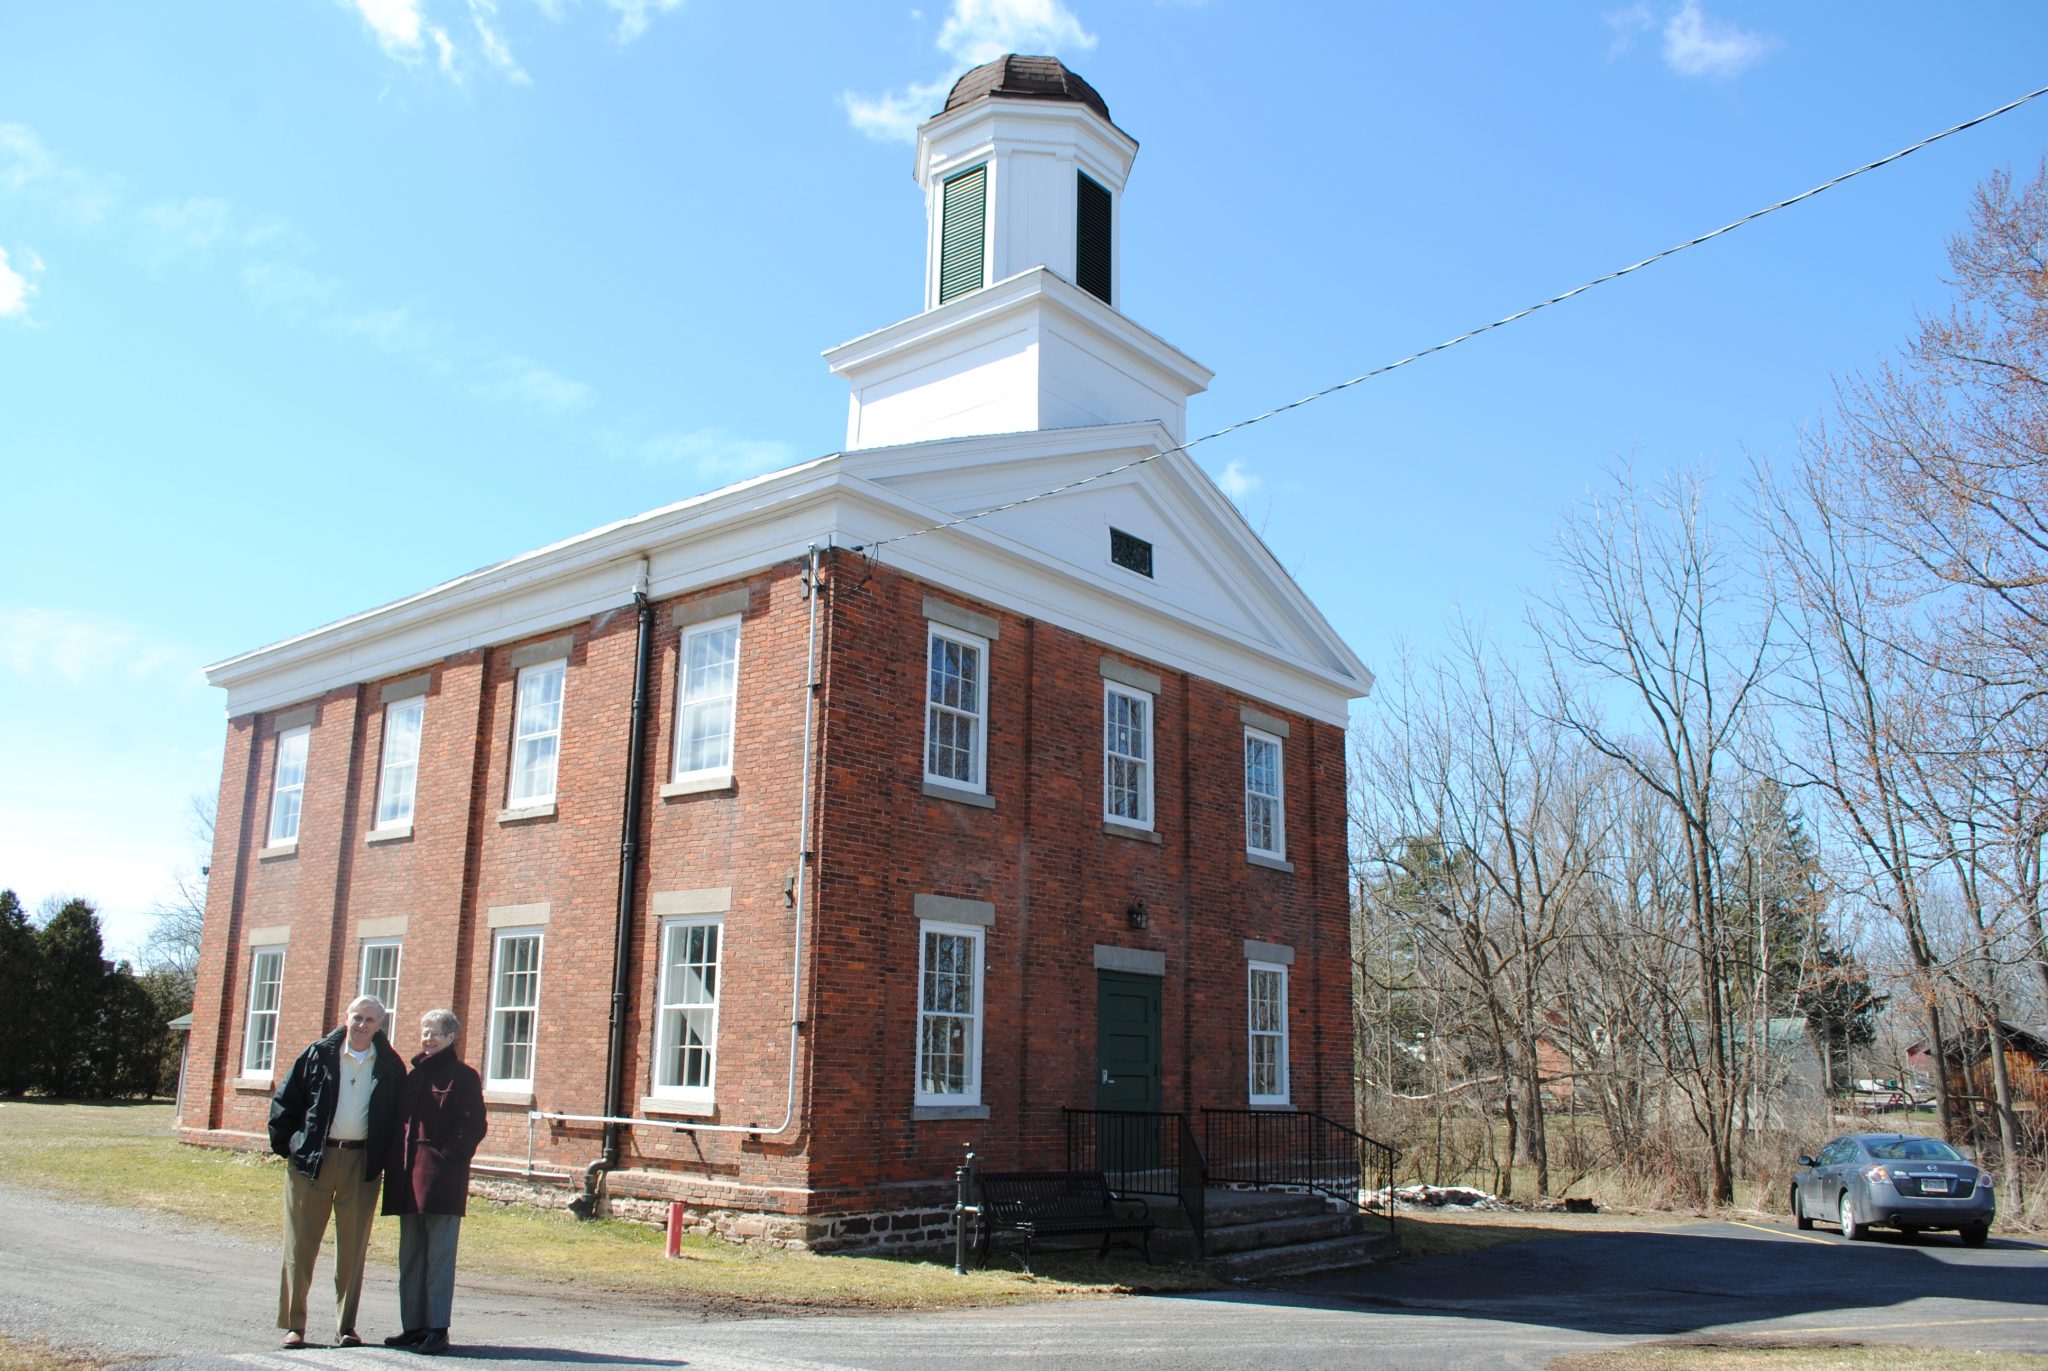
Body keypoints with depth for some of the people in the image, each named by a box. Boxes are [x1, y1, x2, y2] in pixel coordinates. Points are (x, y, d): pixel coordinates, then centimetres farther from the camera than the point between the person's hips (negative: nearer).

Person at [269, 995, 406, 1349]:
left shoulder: (390, 1066, 4)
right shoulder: (319, 1055, 1)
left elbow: (397, 1117, 11)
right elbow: (284, 1101, 5)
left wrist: (383, 1158, 5)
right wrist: (286, 1146, 2)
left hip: (362, 1163, 1)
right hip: (313, 1160, 0)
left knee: (353, 1249, 5)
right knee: (300, 1244, 2)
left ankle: (346, 1327, 14)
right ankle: (294, 1324, 12)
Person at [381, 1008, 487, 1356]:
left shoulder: (463, 1076, -3)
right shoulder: (414, 1075, 18)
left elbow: (473, 1126, -8)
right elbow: (401, 1121, 20)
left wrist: (448, 1158, -16)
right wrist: (395, 1165, 9)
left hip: (441, 1177, -7)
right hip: (409, 1177, 7)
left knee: (439, 1256, -5)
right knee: (410, 1256, 11)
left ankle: (437, 1328, -1)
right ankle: (413, 1325, 18)